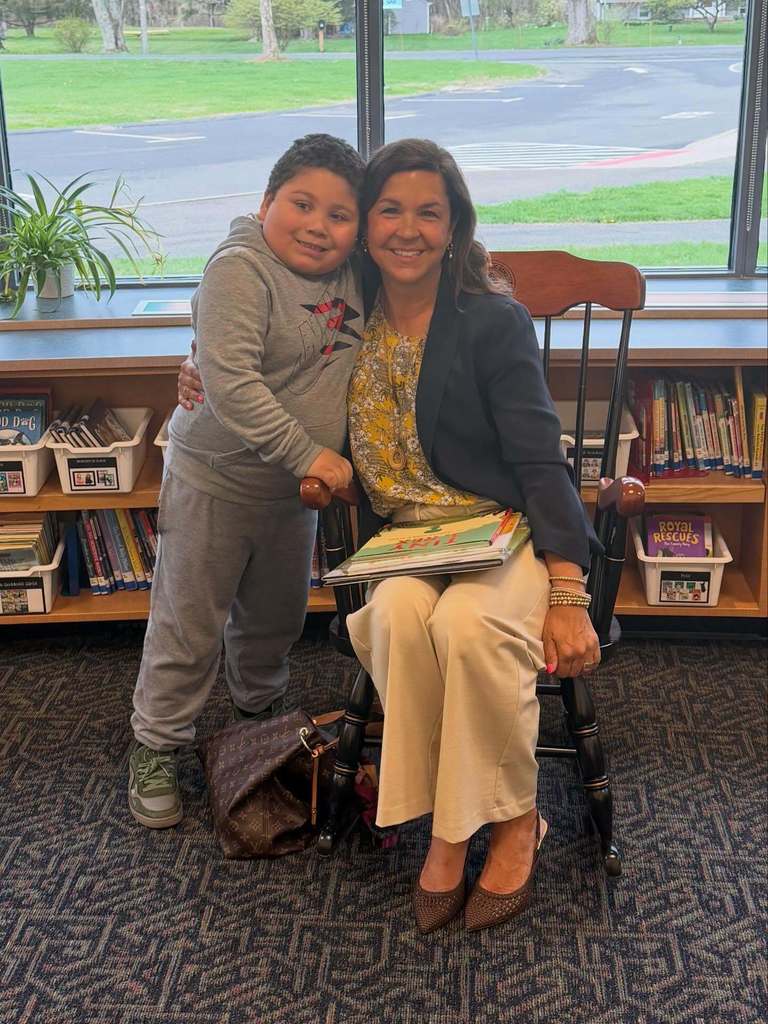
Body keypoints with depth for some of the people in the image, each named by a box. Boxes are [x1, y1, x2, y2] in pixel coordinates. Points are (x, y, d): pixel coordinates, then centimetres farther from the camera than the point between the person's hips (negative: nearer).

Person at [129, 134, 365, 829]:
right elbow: (230, 382, -30)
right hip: (215, 482, -6)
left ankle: (260, 713, 50)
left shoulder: (353, 278, 0)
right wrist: (307, 453, -31)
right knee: (190, 627, 5)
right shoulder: (241, 269, -21)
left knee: (276, 620, 24)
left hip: (293, 490, 7)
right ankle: (156, 749, 24)